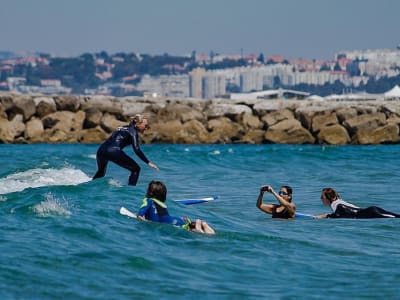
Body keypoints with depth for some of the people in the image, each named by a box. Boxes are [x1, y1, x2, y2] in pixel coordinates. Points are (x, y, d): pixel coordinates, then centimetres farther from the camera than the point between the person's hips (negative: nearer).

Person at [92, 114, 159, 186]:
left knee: (100, 172, 32)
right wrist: (148, 163, -10)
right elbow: (137, 150, -9)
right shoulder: (133, 131, 1)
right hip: (113, 151, -9)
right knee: (136, 169, 1)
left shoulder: (124, 128, 26)